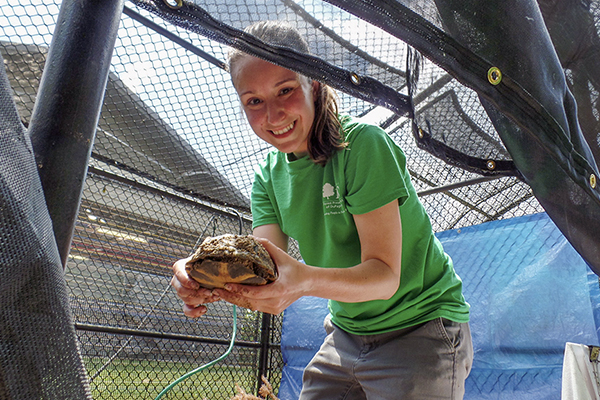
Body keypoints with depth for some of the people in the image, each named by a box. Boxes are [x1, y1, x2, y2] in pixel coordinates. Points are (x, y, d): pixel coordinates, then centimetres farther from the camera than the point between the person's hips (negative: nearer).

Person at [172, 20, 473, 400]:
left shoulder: (362, 142, -21)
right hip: (347, 335, 5)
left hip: (420, 329, -4)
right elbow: (264, 276, -14)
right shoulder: (268, 178, -2)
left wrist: (304, 281, -42)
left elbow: (386, 275, -25)